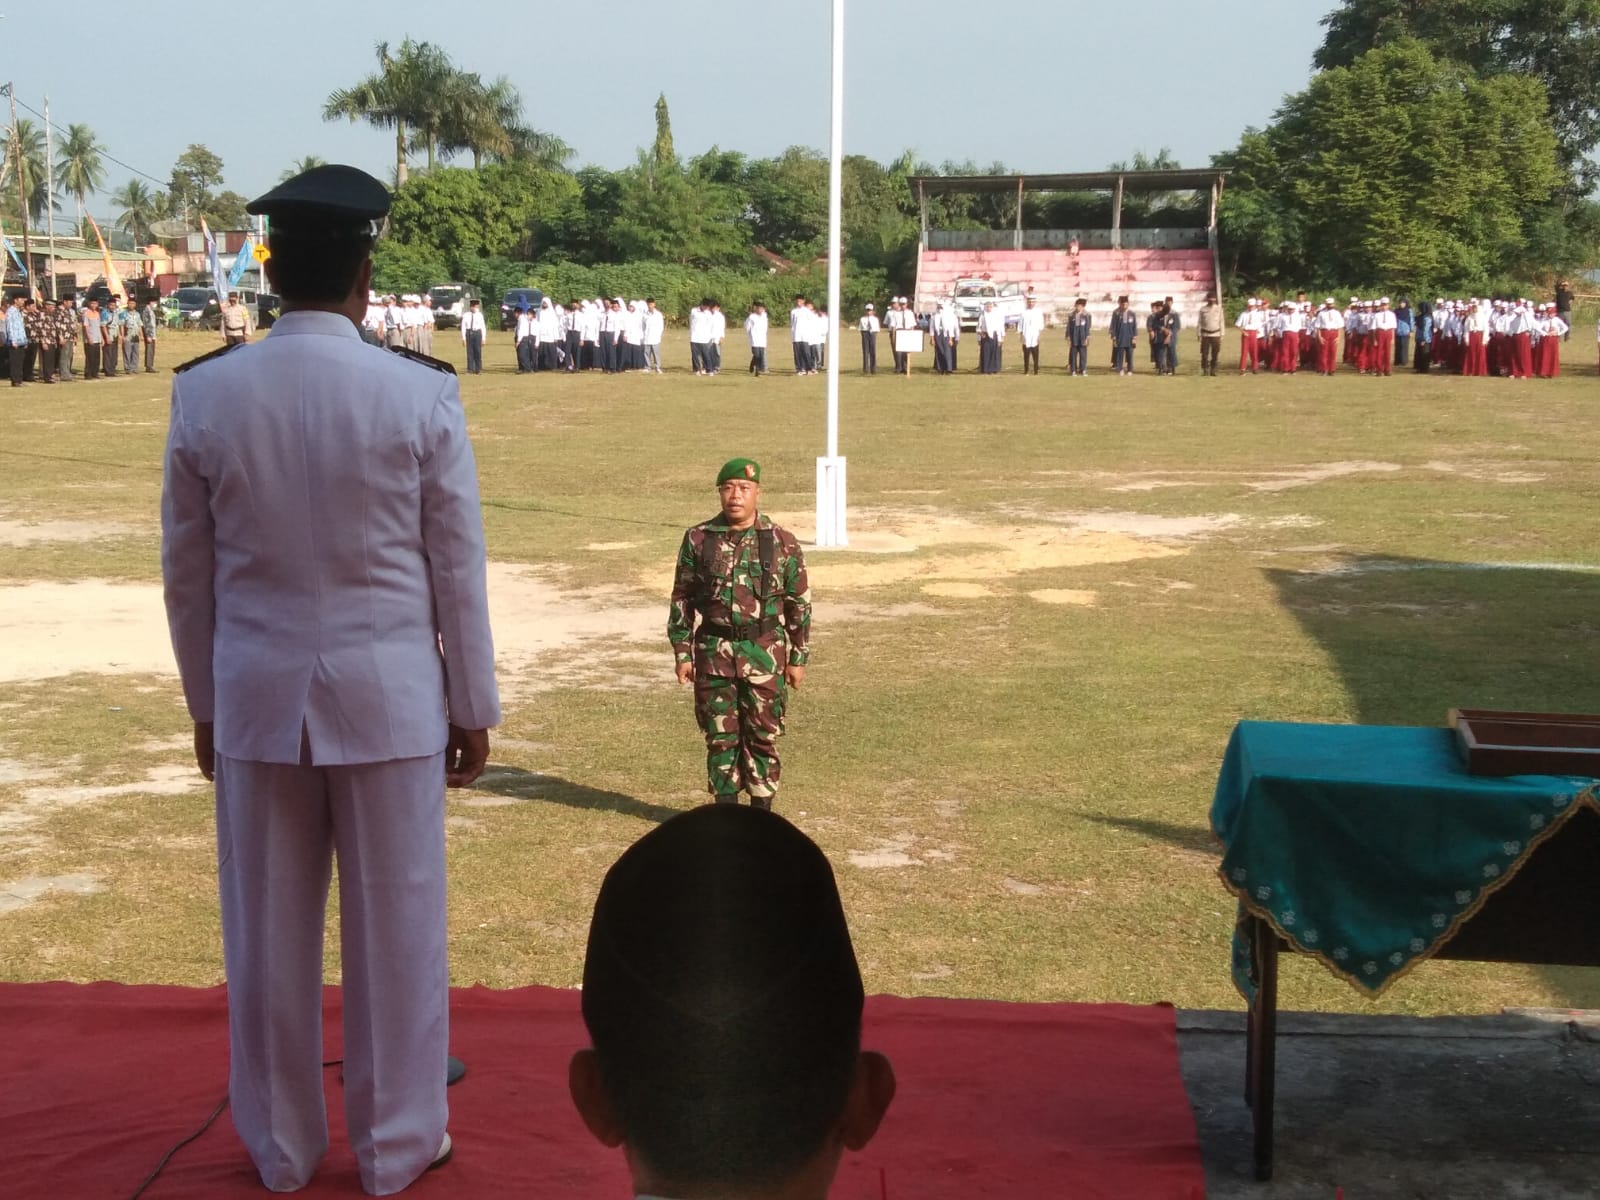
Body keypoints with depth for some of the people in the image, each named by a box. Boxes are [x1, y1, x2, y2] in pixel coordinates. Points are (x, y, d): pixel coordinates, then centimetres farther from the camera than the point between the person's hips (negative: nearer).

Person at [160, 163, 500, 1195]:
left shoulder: (205, 393, -3)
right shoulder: (423, 394, -9)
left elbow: (188, 569, 4)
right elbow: (458, 568, -4)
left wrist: (205, 702, 15)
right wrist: (473, 707, 6)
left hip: (256, 696, 2)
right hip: (387, 695, -2)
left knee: (269, 932, 12)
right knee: (395, 925, 9)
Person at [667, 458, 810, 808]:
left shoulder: (782, 543, -3)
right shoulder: (698, 540, 0)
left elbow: (799, 604, 2)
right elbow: (682, 599, 6)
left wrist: (798, 658, 2)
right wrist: (682, 653, 2)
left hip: (765, 653, -1)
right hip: (714, 652, 1)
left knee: (762, 735, 6)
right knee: (720, 735, 7)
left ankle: (761, 812, 18)